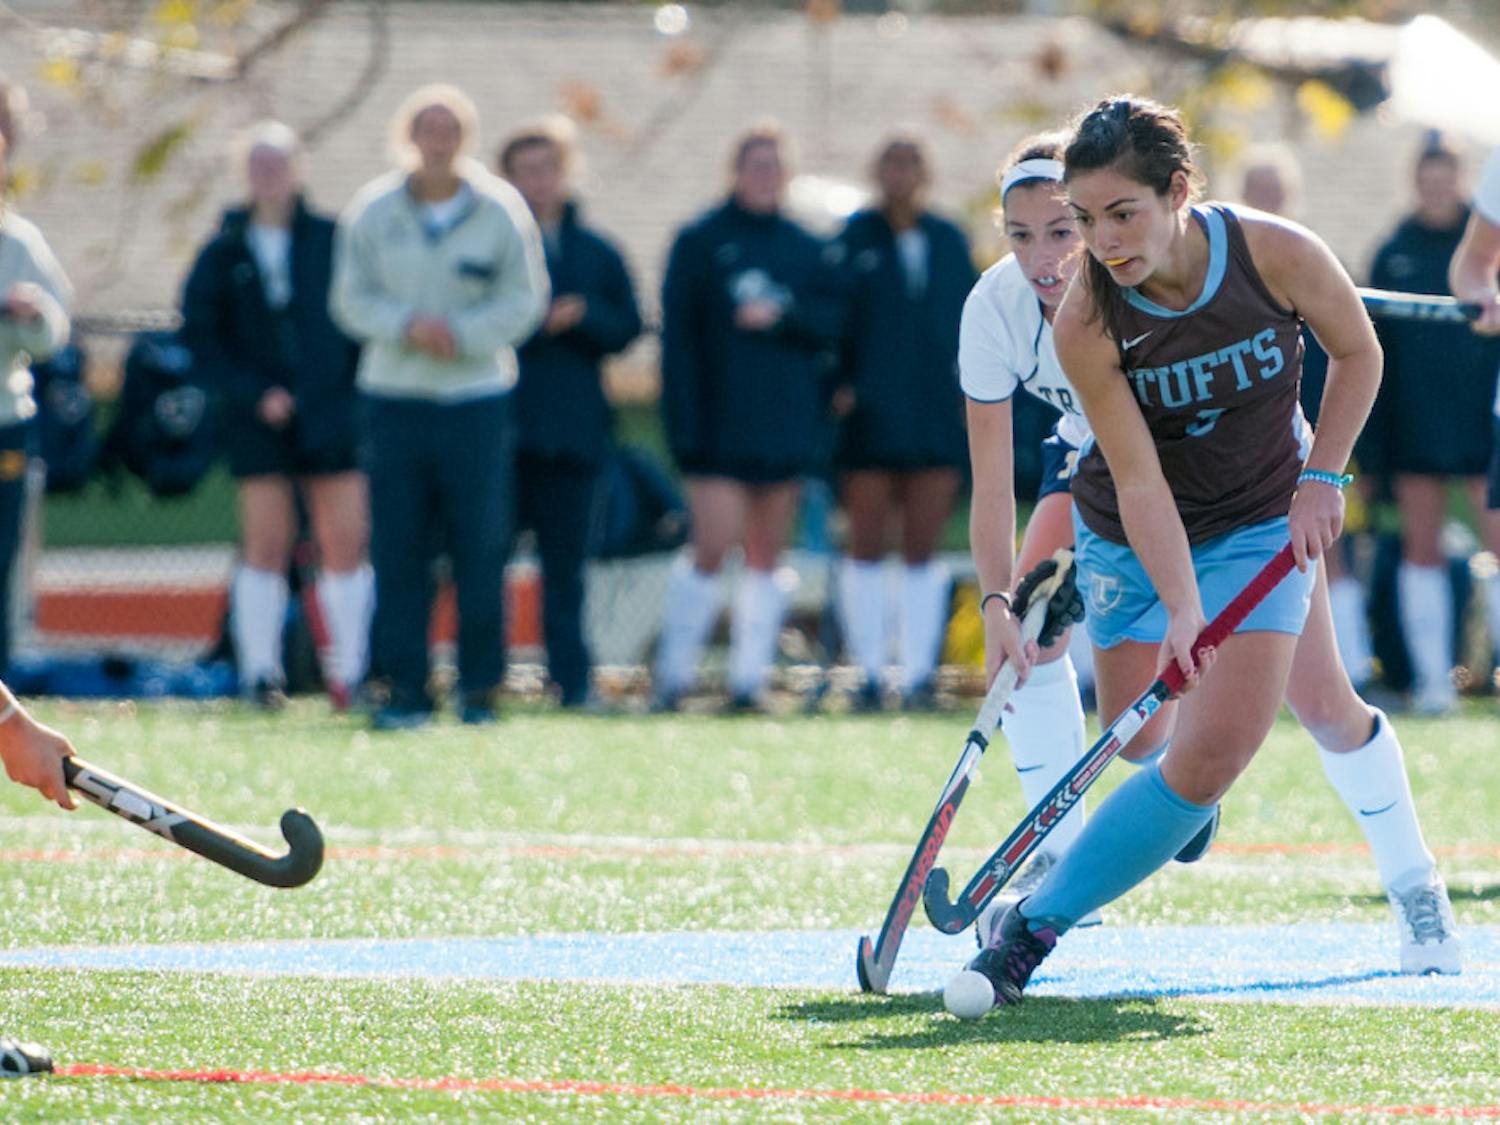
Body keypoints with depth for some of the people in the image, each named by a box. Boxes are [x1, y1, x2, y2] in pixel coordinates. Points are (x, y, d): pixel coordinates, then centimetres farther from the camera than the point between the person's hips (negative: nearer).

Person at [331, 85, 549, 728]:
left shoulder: (501, 212, 1)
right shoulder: (371, 212, 4)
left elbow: (522, 301, 1)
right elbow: (352, 300, 4)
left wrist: (462, 334, -14)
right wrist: (408, 326, -14)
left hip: (478, 396, -1)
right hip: (394, 397, 1)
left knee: (480, 550, -2)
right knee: (396, 550, -1)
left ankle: (480, 688, 7)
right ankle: (406, 688, 5)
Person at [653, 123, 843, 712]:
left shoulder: (807, 249, 12)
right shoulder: (699, 242, 2)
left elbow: (833, 320, 6)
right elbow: (678, 333, -3)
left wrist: (783, 316, -13)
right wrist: (685, 422, -10)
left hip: (786, 421, 3)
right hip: (719, 421, -3)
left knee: (766, 556, 4)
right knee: (713, 547, -12)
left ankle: (749, 678, 8)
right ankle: (673, 674, -2)